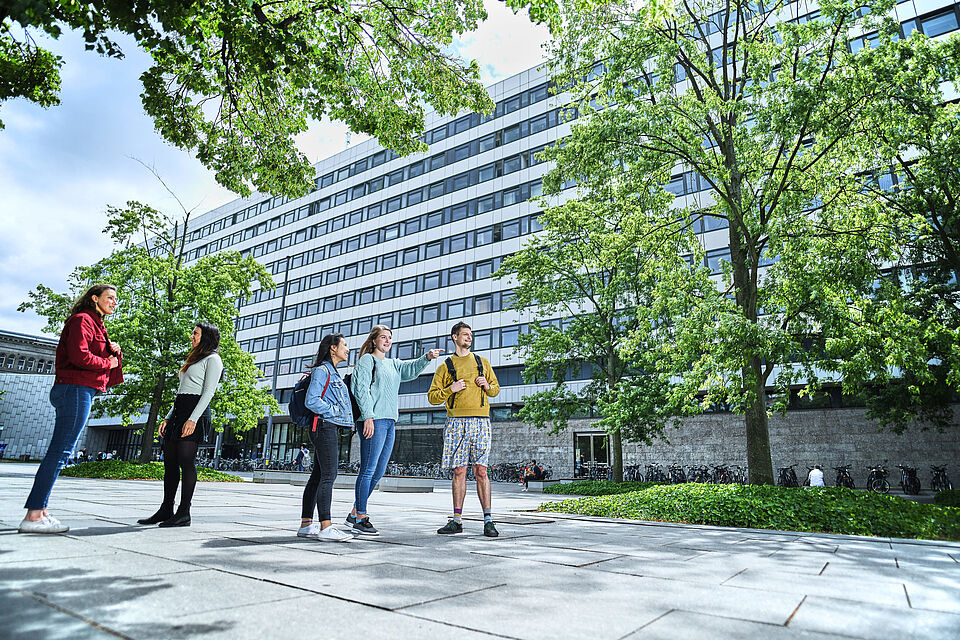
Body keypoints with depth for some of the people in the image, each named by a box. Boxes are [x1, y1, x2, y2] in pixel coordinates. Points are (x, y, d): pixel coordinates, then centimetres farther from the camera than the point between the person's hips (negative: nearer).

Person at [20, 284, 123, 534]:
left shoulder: (97, 326, 24)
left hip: (82, 392, 10)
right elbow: (79, 356, -20)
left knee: (58, 451, 8)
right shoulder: (82, 320, -5)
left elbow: (109, 361, 24)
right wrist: (108, 363, -5)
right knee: (60, 451, -12)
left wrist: (115, 353, 4)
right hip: (76, 389, -10)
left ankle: (40, 511, 11)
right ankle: (33, 516, -11)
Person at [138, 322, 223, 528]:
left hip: (195, 411, -9)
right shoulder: (192, 360, 26)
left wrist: (193, 419, -20)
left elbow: (209, 392, -11)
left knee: (186, 461, -10)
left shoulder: (212, 359, -1)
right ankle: (166, 510, 13)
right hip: (178, 411, 9)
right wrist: (167, 418, 16)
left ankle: (184, 513, -7)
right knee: (170, 462, 7)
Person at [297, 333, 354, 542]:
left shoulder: (334, 373, 22)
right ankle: (326, 527, -13)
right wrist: (335, 411, -13)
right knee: (329, 474, -13)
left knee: (318, 475, 10)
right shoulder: (322, 370, -8)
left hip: (330, 427, 10)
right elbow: (311, 401, -16)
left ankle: (306, 525, 15)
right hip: (324, 425, -10)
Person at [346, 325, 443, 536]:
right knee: (368, 470, -7)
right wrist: (368, 416, -17)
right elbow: (361, 388, -8)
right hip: (374, 420, -8)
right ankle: (360, 519, -1)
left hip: (390, 422, 8)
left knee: (378, 471, 9)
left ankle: (355, 513, 20)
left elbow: (411, 369, 9)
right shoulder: (367, 359, 1)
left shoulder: (393, 364, 23)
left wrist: (427, 357, -9)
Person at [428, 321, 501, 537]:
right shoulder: (446, 366, 12)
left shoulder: (482, 362, 17)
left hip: (480, 421, 0)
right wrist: (450, 389, -9)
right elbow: (432, 396, 8)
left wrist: (486, 385, 0)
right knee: (459, 471, 2)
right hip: (456, 421, 0)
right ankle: (457, 520, 10)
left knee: (481, 471, -3)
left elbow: (495, 389, 21)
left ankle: (488, 520, 0)